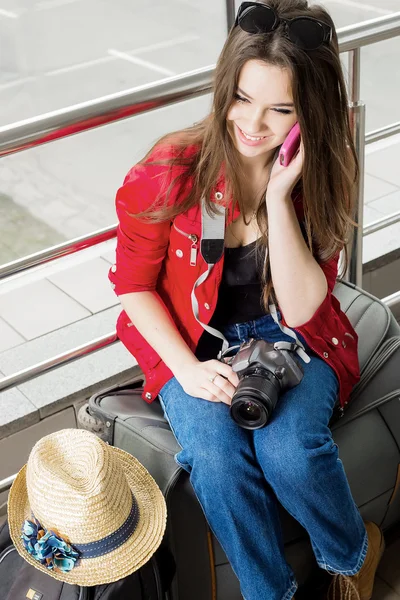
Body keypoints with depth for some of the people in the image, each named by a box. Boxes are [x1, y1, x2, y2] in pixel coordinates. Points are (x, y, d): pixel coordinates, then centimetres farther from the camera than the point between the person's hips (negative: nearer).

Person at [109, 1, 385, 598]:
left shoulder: (323, 174, -11)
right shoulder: (171, 171, -17)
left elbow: (301, 311, -17)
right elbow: (133, 283, -5)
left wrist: (279, 198, -28)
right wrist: (187, 370, -18)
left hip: (290, 337, 1)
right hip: (193, 340, 0)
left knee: (289, 447, -28)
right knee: (216, 454, -30)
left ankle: (354, 552, 6)